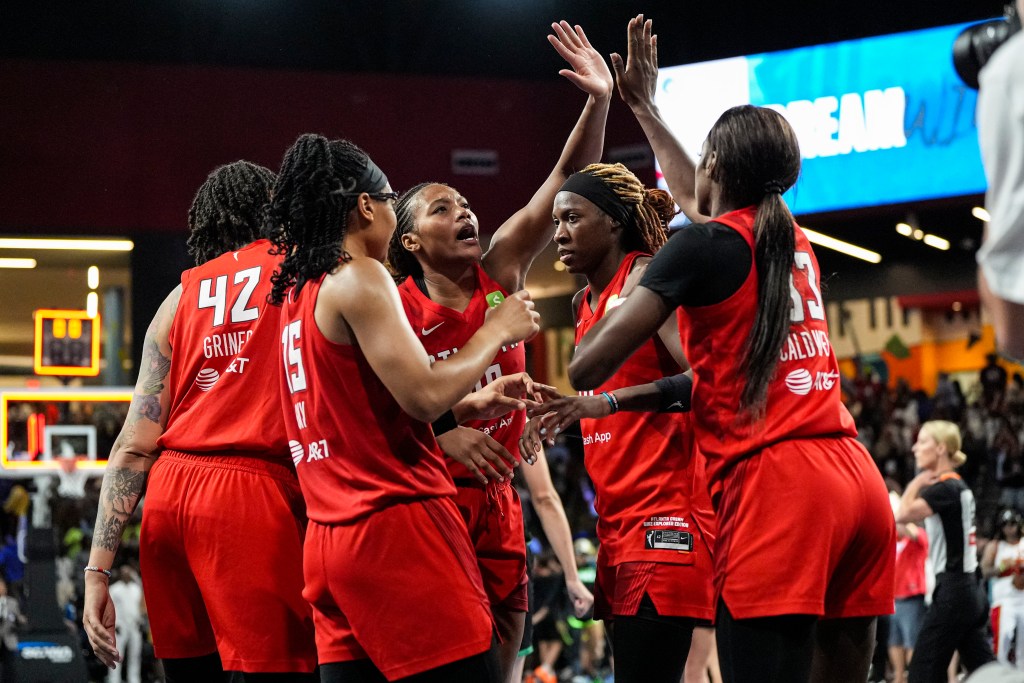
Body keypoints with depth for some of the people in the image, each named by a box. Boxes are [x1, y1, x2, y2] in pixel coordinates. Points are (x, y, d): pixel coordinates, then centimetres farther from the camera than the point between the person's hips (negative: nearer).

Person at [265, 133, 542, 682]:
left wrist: (469, 405, 24)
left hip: (330, 538, 9)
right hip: (396, 528, -9)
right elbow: (423, 395, -16)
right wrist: (495, 332, -1)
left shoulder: (297, 294, 18)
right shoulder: (359, 279, -8)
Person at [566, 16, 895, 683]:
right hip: (857, 478, 7)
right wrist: (643, 106, 51)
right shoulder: (796, 241, 18)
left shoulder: (703, 245, -2)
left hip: (772, 483, -7)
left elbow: (591, 365, -8)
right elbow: (703, 202, 41)